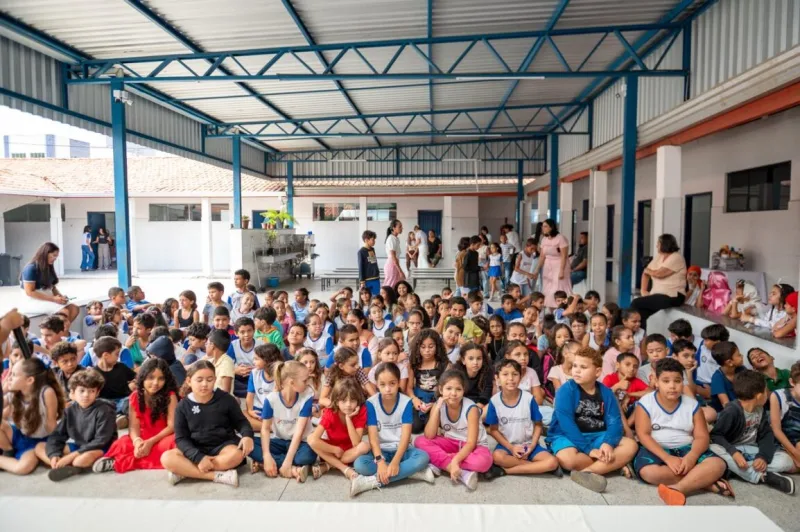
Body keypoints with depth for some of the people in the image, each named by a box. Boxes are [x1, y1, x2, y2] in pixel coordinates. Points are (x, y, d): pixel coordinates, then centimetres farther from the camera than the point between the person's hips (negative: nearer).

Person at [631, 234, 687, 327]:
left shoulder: (676, 258, -12)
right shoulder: (659, 256, 13)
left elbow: (659, 274, -22)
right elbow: (646, 273, 12)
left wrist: (648, 270, -1)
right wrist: (643, 290, -2)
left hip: (671, 297, -7)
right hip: (659, 294, 7)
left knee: (636, 304, -19)